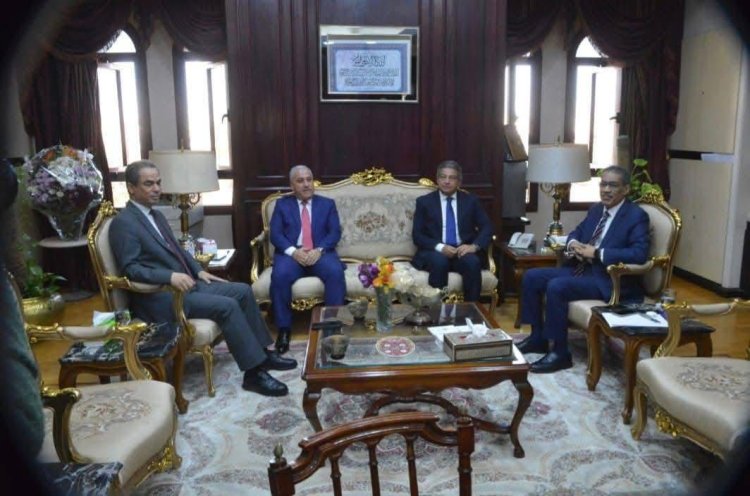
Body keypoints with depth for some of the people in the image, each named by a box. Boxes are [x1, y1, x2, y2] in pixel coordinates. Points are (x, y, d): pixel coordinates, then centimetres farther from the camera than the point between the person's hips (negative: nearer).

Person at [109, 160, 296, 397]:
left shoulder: (156, 215, 17)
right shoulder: (123, 223, -12)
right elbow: (130, 269, -20)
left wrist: (199, 271, 9)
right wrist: (170, 276, -31)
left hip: (186, 282, 9)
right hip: (161, 296, -9)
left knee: (243, 291, -1)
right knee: (227, 306, -24)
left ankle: (264, 351, 7)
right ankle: (254, 373, -17)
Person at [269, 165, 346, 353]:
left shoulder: (327, 203, 16)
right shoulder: (282, 204, 14)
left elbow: (335, 232, 4)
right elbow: (275, 234, 3)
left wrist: (319, 250, -15)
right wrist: (293, 251, -16)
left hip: (320, 253, 0)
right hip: (291, 254, 0)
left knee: (336, 272, -32)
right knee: (279, 275, -32)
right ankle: (284, 329, -18)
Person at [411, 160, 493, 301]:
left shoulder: (471, 201, 11)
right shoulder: (424, 201, 6)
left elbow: (487, 227, 6)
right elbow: (417, 235, 0)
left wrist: (474, 246, -14)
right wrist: (439, 247, -17)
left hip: (462, 251, 2)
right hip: (435, 252, -1)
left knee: (473, 262, -31)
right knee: (440, 262, -35)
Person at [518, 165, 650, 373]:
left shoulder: (637, 216, -9)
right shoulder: (596, 209, 14)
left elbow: (639, 254, -21)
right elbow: (576, 232, 23)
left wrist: (597, 252, -23)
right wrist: (573, 244, -3)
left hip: (608, 279, -8)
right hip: (581, 269, 9)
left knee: (556, 287, -29)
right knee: (531, 277, -1)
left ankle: (560, 353, -17)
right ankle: (537, 336, 10)